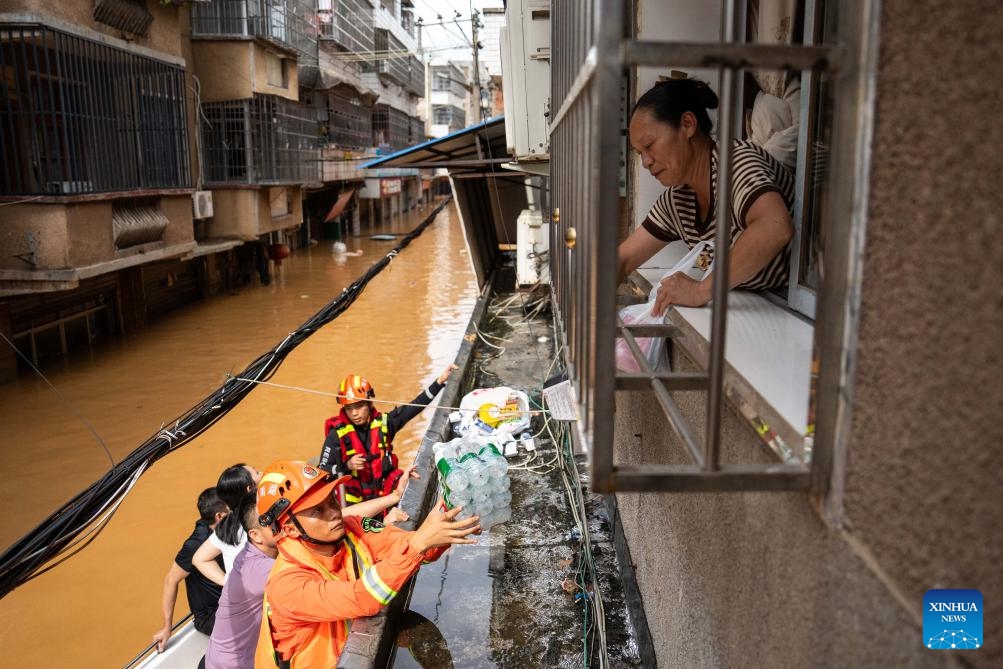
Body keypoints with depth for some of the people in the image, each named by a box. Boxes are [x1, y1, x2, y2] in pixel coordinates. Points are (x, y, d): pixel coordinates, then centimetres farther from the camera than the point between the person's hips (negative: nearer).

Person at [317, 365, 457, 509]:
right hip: (353, 501, -2)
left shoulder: (383, 423, 0)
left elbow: (414, 407, -3)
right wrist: (347, 466, -23)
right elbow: (323, 471, -5)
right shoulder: (337, 434, -7)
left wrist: (440, 381, -8)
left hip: (384, 496, 2)